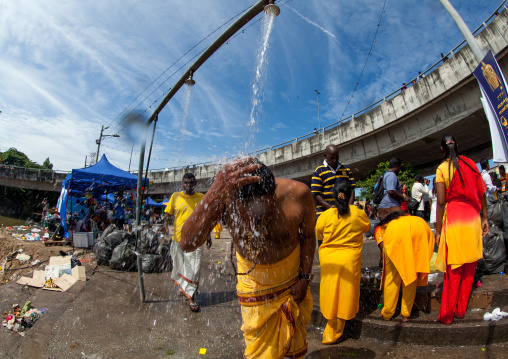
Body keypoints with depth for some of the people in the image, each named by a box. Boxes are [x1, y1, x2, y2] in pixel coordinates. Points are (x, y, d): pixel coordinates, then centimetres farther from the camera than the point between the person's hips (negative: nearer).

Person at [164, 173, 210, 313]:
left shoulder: (201, 198, 3)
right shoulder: (175, 196, 3)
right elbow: (167, 213, 6)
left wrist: (208, 235, 9)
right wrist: (166, 227, -14)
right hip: (178, 238, 2)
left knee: (193, 269, -1)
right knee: (179, 266, 16)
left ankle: (191, 297, 11)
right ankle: (182, 287, 43)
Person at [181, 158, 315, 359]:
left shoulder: (298, 194, -30)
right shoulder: (224, 198, -33)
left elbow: (307, 236, -9)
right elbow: (187, 245, -44)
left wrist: (305, 278, -5)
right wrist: (215, 195, -56)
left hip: (291, 275, 2)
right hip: (253, 280, -1)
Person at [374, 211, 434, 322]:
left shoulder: (379, 228, 34)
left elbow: (382, 246, 11)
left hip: (396, 231, -3)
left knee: (392, 275, 11)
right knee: (411, 275, 17)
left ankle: (387, 313, 24)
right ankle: (406, 314, 26)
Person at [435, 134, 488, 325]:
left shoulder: (442, 169, -6)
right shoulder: (471, 164, 6)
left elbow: (441, 202, -10)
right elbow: (482, 193, 7)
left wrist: (438, 230, -5)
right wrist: (485, 218, 15)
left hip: (453, 218, -4)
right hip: (473, 217, 4)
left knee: (453, 270, 3)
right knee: (469, 268, 13)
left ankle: (447, 315, 12)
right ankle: (461, 310, 24)